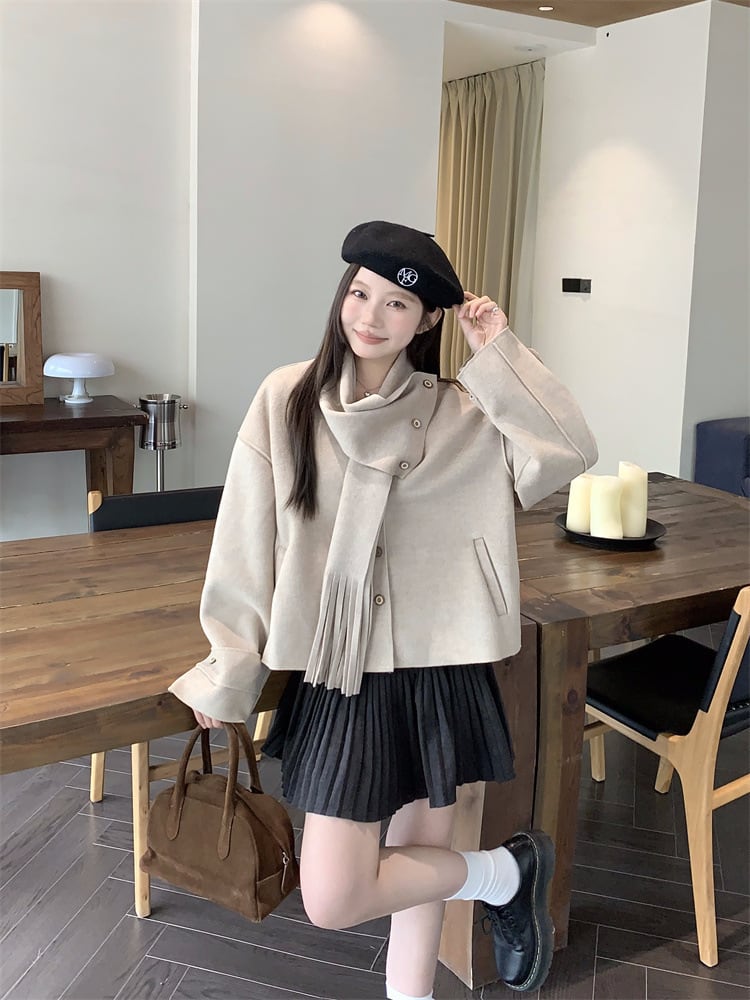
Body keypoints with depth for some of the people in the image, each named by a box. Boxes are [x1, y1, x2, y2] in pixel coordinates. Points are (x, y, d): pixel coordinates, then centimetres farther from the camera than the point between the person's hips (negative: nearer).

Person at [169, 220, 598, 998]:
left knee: (421, 855, 11)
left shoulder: (456, 412, -1)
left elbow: (569, 452, -10)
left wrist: (500, 355, -10)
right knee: (331, 899, 1)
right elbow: (246, 542, -2)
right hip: (340, 674, 0)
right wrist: (228, 674, 2)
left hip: (437, 668, 0)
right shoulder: (288, 401, -4)